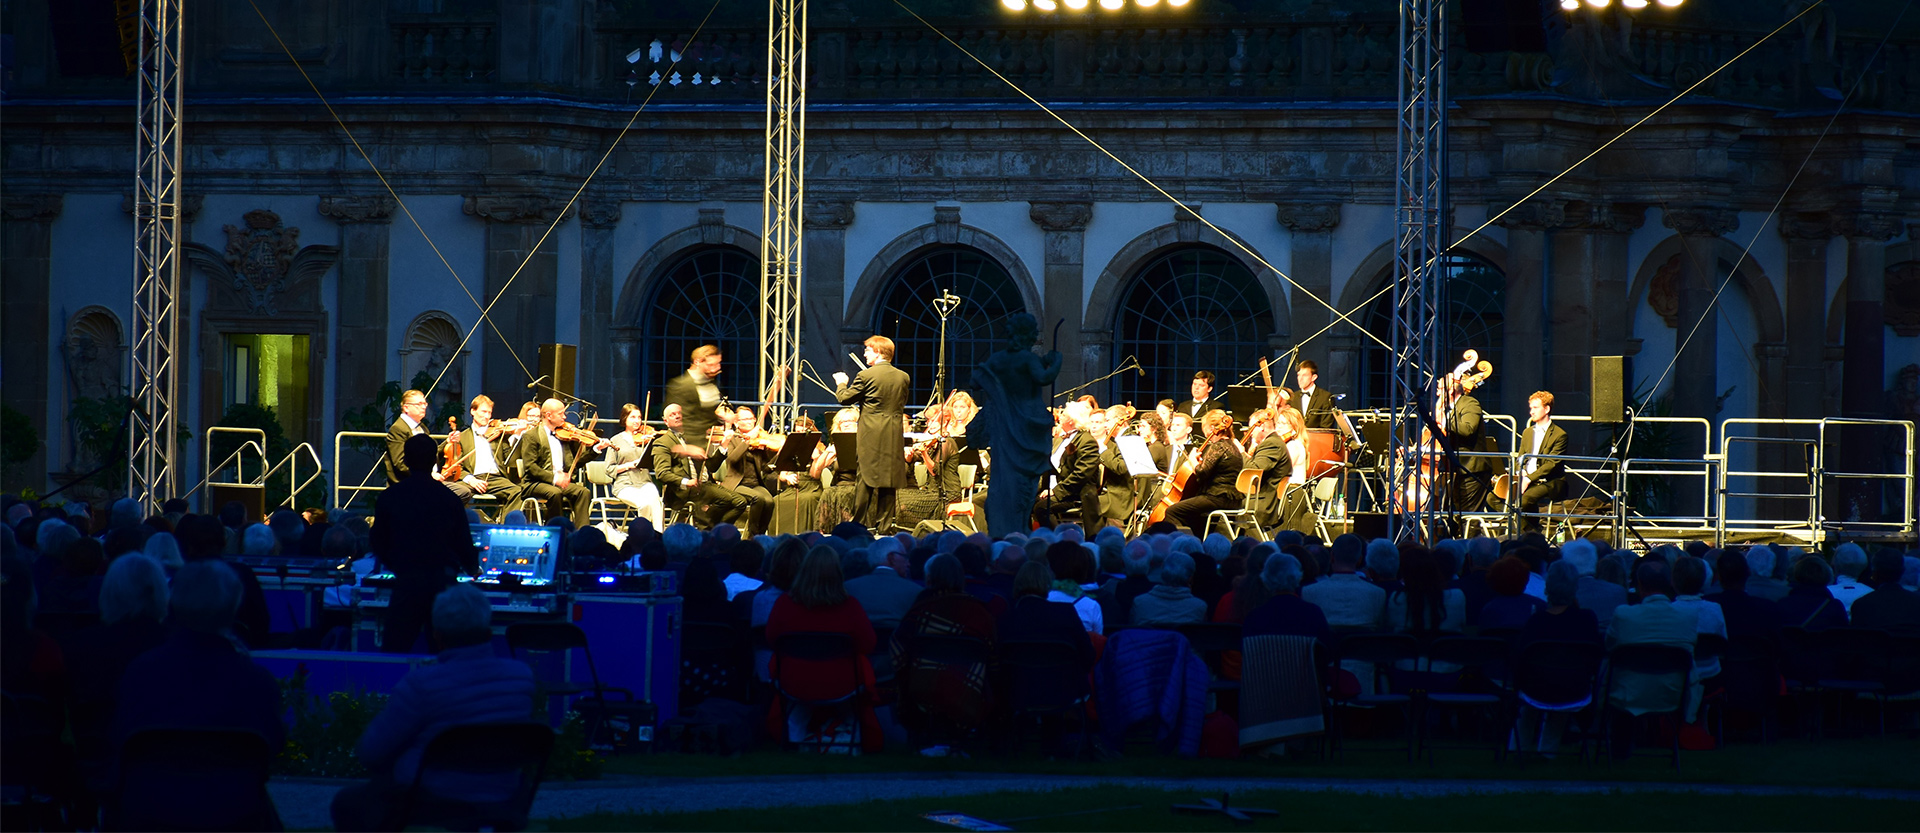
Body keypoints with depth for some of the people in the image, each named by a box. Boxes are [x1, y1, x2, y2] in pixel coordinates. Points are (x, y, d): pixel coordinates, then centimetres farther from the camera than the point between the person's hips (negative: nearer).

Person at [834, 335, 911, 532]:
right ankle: (885, 524, 9)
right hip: (894, 435, 4)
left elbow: (845, 398, -2)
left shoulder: (866, 376, -11)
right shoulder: (903, 377, 4)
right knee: (888, 479, 8)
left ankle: (860, 523, 3)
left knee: (865, 479, 1)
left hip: (871, 435, -4)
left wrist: (841, 384, 18)